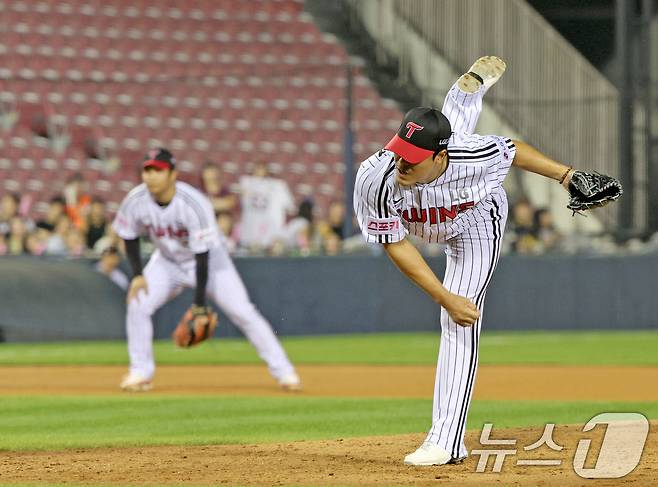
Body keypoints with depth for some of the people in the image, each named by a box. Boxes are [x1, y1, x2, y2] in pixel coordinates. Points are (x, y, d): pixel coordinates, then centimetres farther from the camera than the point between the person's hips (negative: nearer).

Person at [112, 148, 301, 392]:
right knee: (138, 305, -16)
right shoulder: (135, 201, -21)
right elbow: (129, 237, -1)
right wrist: (138, 275, -12)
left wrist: (199, 303, -28)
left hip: (209, 260, -4)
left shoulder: (194, 204, -34)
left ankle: (283, 371, -2)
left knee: (243, 313, -11)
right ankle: (140, 372, -1)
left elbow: (202, 255, -29)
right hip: (167, 261, 4)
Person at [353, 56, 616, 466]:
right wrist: (445, 297, -36)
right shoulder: (375, 179, -44)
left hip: (478, 221, -3)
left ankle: (447, 440, -8)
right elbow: (396, 245, -32)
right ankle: (473, 84, 69)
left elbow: (513, 150, -23)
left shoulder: (473, 155, -47)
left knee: (461, 323, -12)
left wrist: (566, 175, -12)